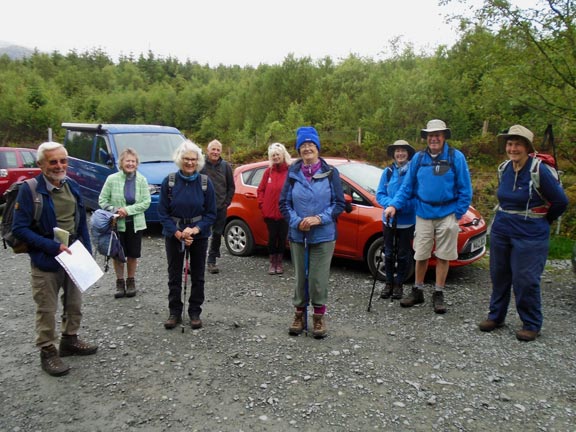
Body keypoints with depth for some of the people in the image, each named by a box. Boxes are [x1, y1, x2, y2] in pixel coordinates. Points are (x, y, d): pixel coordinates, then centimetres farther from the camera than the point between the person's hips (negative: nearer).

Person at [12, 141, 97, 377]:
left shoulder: (72, 185, 2)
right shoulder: (29, 190, -16)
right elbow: (19, 229, -17)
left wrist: (87, 253, 6)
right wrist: (53, 247, -25)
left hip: (74, 258, 6)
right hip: (45, 262, -6)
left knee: (74, 305, 19)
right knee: (47, 310, 7)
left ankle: (70, 341, 38)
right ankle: (48, 352, 23)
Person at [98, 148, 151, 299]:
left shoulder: (142, 180, -4)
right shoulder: (112, 179, -6)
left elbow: (146, 202, -7)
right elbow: (102, 200, -1)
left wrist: (128, 210, -17)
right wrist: (114, 210, -17)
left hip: (135, 223, 1)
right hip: (117, 223, -1)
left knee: (133, 255, 10)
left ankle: (131, 282, 28)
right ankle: (120, 283, 23)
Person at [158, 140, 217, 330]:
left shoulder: (205, 182, -6)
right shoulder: (169, 182, -6)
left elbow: (211, 213, -4)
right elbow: (163, 212, -5)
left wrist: (195, 229, -19)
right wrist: (178, 233, -16)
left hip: (199, 235, 0)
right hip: (174, 234, 0)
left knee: (197, 275, 9)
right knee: (174, 275, 8)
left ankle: (195, 313, 22)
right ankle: (175, 313, 22)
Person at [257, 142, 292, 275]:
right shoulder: (268, 171, 4)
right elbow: (261, 189, 9)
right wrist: (262, 204, 2)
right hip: (270, 212, 2)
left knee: (282, 237, 9)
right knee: (272, 237, 9)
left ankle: (279, 262, 25)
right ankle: (272, 263, 22)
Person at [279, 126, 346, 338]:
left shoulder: (330, 173, -2)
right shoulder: (293, 173, 3)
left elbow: (339, 203, -1)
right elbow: (284, 203, 5)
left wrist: (320, 218, -14)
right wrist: (296, 221, -11)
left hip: (323, 235, -2)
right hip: (297, 235, 2)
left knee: (319, 278, 0)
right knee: (301, 277, 11)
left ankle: (319, 317, 17)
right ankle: (299, 315, 26)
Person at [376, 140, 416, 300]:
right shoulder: (388, 172, 1)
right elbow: (379, 194, 2)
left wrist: (403, 205, -23)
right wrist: (390, 204, -17)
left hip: (407, 221, -3)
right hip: (389, 219, 3)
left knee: (403, 255, 9)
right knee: (389, 253, 13)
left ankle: (399, 284, 24)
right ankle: (389, 282, 28)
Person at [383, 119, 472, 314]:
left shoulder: (456, 157, -5)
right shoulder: (418, 158, 3)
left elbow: (465, 189, -2)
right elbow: (407, 186, 6)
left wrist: (458, 214, -8)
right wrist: (394, 205, -6)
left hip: (447, 214, -2)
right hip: (423, 212, 2)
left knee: (443, 256, 7)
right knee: (421, 255, 10)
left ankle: (438, 295, 20)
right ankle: (417, 292, 25)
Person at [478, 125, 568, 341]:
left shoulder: (539, 171, -14)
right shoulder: (505, 169, 5)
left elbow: (560, 201, -6)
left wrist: (541, 221, 5)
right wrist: (508, 217, 13)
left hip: (530, 236, -6)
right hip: (501, 232, 6)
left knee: (526, 280, -2)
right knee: (499, 275, 13)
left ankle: (531, 325, 15)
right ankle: (496, 316, 28)